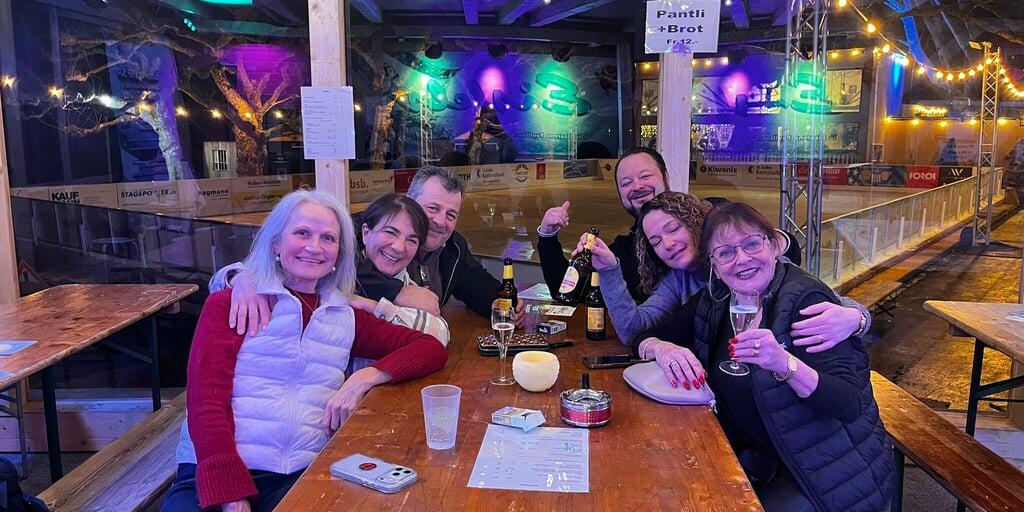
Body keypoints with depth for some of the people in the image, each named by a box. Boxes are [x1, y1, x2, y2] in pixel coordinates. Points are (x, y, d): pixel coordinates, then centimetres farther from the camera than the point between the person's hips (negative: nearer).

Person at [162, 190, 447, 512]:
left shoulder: (347, 317, 13)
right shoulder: (228, 305, 5)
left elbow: (432, 349, 9)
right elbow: (205, 405, -5)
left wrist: (366, 377, -8)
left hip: (301, 478, 2)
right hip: (214, 473, -2)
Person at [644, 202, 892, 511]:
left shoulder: (806, 299, -18)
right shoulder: (715, 300, -2)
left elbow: (850, 404, -24)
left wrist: (784, 364, -41)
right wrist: (663, 349, -19)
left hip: (830, 468, -4)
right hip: (762, 462, 5)